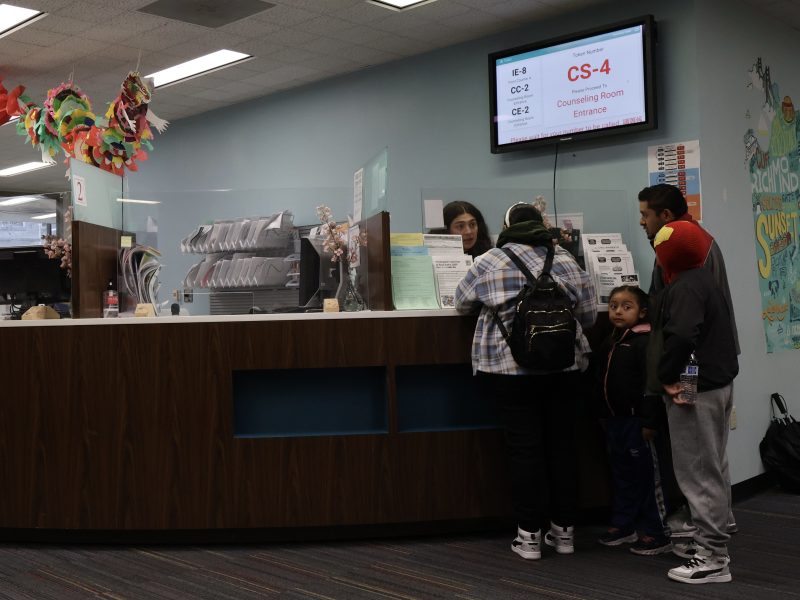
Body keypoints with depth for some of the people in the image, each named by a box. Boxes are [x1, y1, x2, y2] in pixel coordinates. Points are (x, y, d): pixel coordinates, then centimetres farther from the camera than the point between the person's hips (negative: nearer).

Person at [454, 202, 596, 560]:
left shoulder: (490, 263, -2)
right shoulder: (566, 261, 4)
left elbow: (462, 304, 12)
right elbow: (588, 316, 8)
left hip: (511, 369, -2)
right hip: (564, 368, 3)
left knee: (524, 447, 3)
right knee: (561, 444, 11)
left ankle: (530, 536, 7)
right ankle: (564, 531, 20)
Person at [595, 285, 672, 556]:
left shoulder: (644, 341, -15)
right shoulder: (611, 341, 12)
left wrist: (650, 422, -22)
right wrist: (606, 416, 19)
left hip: (638, 420, -8)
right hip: (615, 419, 9)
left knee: (647, 476, 0)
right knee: (622, 474, 16)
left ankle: (657, 532, 8)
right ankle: (623, 524, 28)